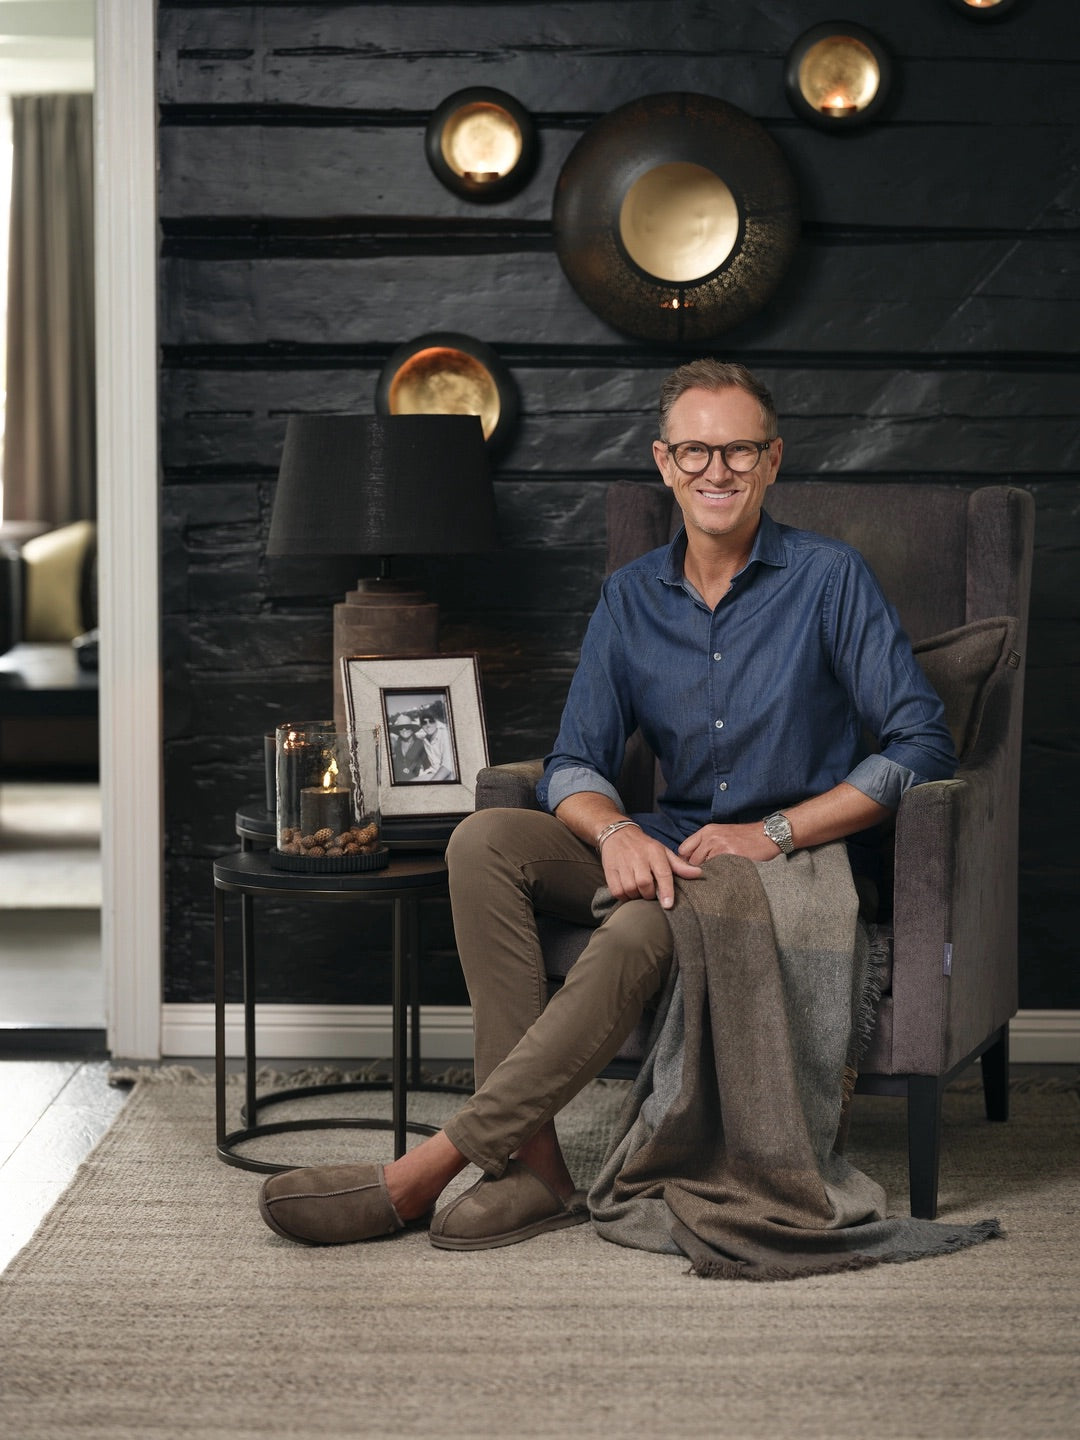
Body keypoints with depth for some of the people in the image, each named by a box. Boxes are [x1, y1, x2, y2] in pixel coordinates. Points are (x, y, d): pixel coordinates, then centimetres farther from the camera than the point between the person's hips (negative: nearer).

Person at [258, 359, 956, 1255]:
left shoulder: (830, 579, -3)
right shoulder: (633, 598, 11)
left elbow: (924, 745, -9)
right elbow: (574, 763, 6)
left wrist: (774, 832, -17)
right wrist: (616, 831, -18)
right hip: (671, 853, 5)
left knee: (641, 931, -35)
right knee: (486, 839, -20)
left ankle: (423, 1175, -32)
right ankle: (534, 1165, -27)